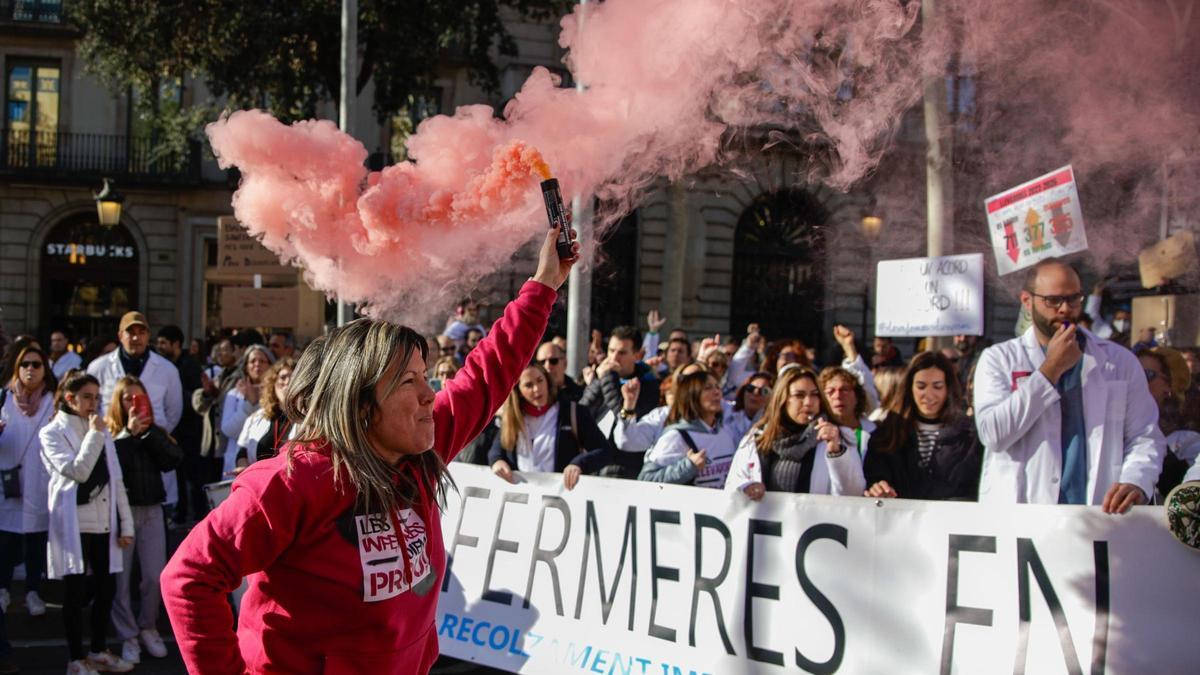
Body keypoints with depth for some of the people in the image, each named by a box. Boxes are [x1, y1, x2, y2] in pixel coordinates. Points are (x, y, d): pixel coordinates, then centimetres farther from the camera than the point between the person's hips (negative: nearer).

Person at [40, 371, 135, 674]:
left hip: (105, 524, 6)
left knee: (106, 588, 9)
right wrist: (94, 435, -10)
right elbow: (78, 471, -16)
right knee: (75, 592, 1)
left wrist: (126, 524, 8)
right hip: (75, 525, -5)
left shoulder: (102, 432, 16)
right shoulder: (52, 433, -2)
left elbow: (116, 480, 13)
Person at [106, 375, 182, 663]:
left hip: (152, 510, 3)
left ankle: (148, 628, 20)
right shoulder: (108, 433, -3)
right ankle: (128, 637, 10)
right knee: (121, 577, 0)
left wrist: (148, 432, -11)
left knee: (155, 576, 2)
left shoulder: (156, 432, 9)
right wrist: (129, 434, -20)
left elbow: (173, 460, -6)